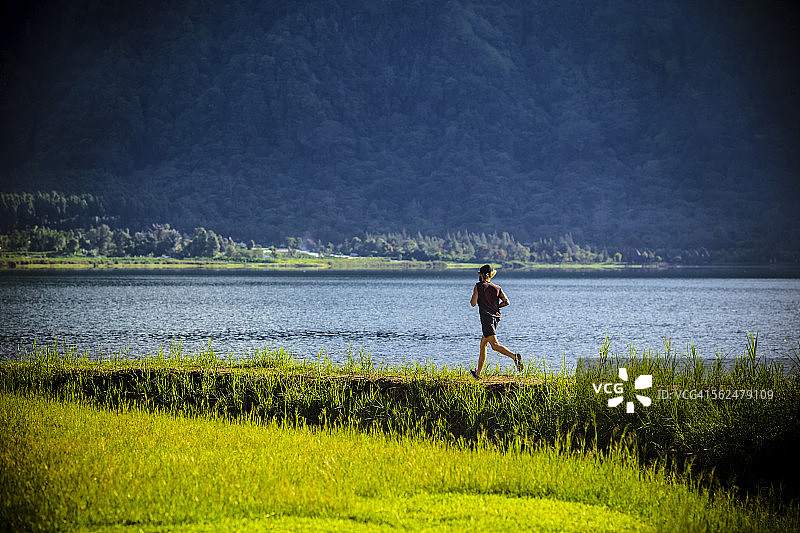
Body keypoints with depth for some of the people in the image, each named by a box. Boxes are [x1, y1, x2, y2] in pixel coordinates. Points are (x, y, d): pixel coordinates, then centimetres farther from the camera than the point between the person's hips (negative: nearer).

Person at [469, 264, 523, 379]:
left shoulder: (478, 286, -3)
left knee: (495, 345, -17)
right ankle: (478, 373, 23)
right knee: (483, 344, 17)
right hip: (496, 316, 7)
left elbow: (473, 303, -7)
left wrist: (472, 299, 16)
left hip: (486, 317, -7)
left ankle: (514, 356, -40)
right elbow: (506, 302, 2)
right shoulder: (497, 288, 11)